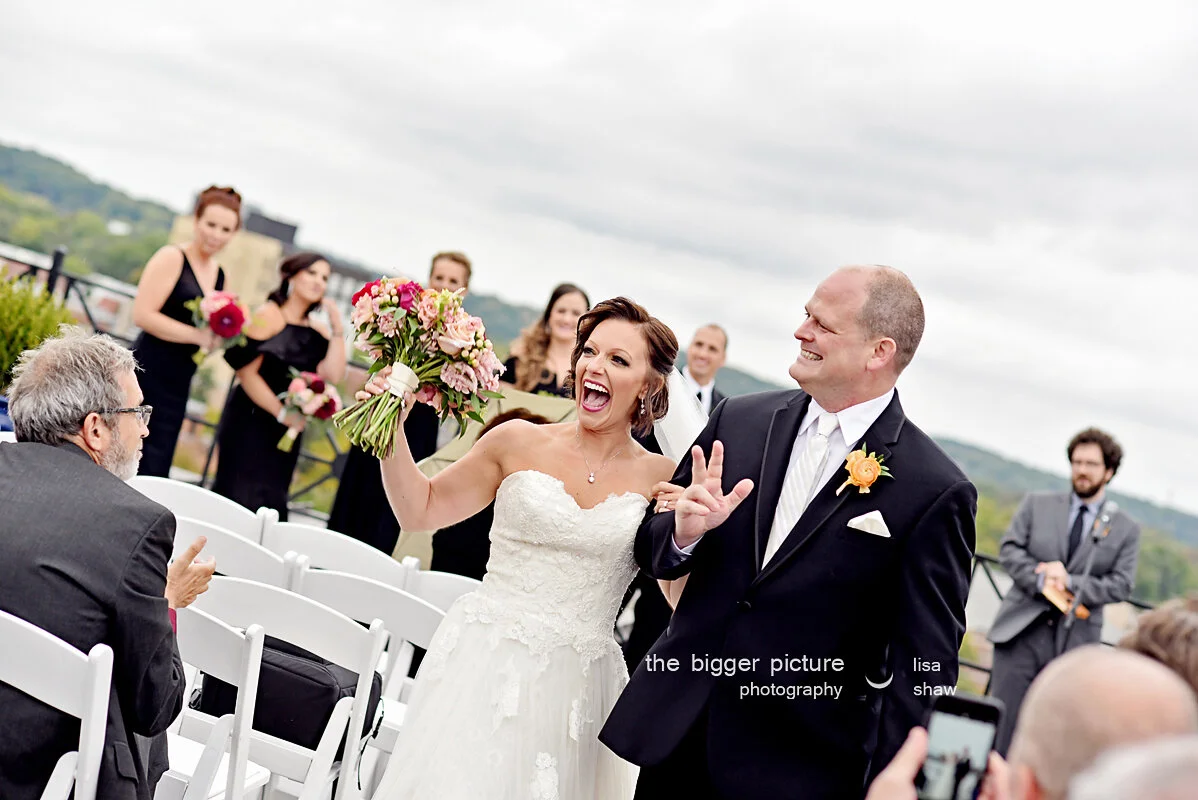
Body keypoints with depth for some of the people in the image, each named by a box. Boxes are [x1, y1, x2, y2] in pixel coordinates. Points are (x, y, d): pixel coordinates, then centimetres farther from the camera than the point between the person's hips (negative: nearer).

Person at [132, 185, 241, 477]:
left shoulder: (219, 275, 14)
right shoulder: (172, 258, -8)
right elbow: (143, 315, -17)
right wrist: (198, 336, -19)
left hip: (178, 385, 7)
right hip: (149, 374, -7)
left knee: (155, 471, 9)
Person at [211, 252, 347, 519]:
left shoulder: (317, 333, 7)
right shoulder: (270, 316, -7)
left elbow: (334, 374, -8)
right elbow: (247, 371, -12)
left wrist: (337, 328, -5)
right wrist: (282, 413, -13)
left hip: (286, 431, 5)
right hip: (250, 423, -5)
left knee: (270, 504, 5)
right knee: (239, 496, -5)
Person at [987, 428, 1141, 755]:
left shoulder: (1126, 529, 8)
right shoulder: (1037, 504, 10)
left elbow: (1121, 585, 0)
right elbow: (1009, 548, 3)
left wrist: (1070, 583, -13)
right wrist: (1040, 579, -14)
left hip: (1074, 641, 0)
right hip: (1022, 630, 0)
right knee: (1001, 724, -3)